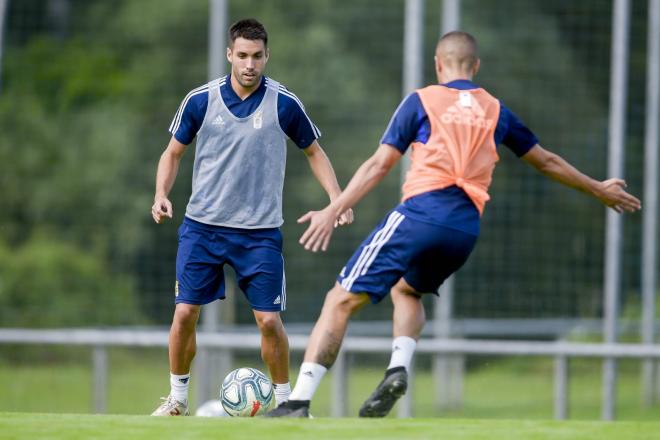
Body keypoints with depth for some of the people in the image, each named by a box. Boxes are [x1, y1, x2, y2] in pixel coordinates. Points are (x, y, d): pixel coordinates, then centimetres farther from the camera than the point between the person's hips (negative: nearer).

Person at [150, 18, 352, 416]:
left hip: (260, 231, -1)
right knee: (185, 312, -4)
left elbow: (314, 151, 9)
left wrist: (337, 198, -3)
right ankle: (178, 398, 14)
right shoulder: (200, 100, -3)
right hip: (202, 225, 1)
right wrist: (162, 195, -7)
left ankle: (285, 400, 13)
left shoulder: (284, 104, -5)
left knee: (268, 320, -5)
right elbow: (174, 151, 10)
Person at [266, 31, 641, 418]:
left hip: (421, 214, -5)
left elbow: (380, 165, 1)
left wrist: (333, 211, 0)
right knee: (407, 289, 32)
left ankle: (299, 402, -15)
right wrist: (599, 190, 42)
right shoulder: (495, 110, 19)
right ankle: (399, 368, 5)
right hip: (466, 230, 5)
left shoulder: (421, 101, 8)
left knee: (342, 300, -3)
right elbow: (547, 162, 29)